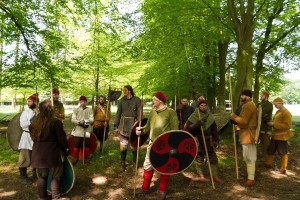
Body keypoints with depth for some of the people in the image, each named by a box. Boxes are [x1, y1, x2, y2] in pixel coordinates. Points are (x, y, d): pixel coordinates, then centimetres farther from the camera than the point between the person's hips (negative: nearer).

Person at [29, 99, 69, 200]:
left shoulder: (35, 122, 6)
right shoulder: (55, 122, -13)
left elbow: (33, 137, 14)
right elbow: (62, 138, -10)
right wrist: (65, 150, 4)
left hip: (38, 153, 6)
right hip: (52, 153, -5)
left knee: (42, 177, 17)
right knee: (55, 176, 8)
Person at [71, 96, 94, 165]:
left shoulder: (90, 110, 7)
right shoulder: (76, 110, 6)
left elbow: (92, 120, -1)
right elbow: (73, 120, -3)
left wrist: (85, 121, -17)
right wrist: (80, 122, -17)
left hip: (87, 131, 1)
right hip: (78, 131, -1)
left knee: (87, 145, 5)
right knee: (76, 145, -2)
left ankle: (86, 158, 20)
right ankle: (76, 158, 16)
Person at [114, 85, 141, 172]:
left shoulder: (137, 100, -2)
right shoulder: (121, 101, 5)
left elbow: (139, 114, -4)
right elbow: (118, 113, 7)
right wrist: (116, 126, 2)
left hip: (133, 124, -2)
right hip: (123, 125, 2)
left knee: (133, 145, 6)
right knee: (123, 145, 3)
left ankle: (135, 162, 24)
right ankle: (122, 163, 17)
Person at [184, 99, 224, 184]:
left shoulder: (210, 116, 6)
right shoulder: (194, 116, -5)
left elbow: (214, 129, 11)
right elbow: (188, 127, -13)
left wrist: (216, 139, 7)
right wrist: (197, 124, -28)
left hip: (208, 140, 3)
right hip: (198, 140, -3)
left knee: (213, 157, 5)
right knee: (199, 158, 6)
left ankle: (215, 176, 17)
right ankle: (201, 176, 20)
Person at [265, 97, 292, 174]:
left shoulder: (286, 113, -16)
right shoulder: (278, 111, 11)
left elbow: (287, 125, -23)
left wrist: (274, 124, -23)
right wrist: (271, 123, 5)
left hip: (282, 136, -9)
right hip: (275, 135, 9)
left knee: (283, 152, 4)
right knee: (271, 150, 16)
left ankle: (283, 169, 17)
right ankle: (268, 164, 31)